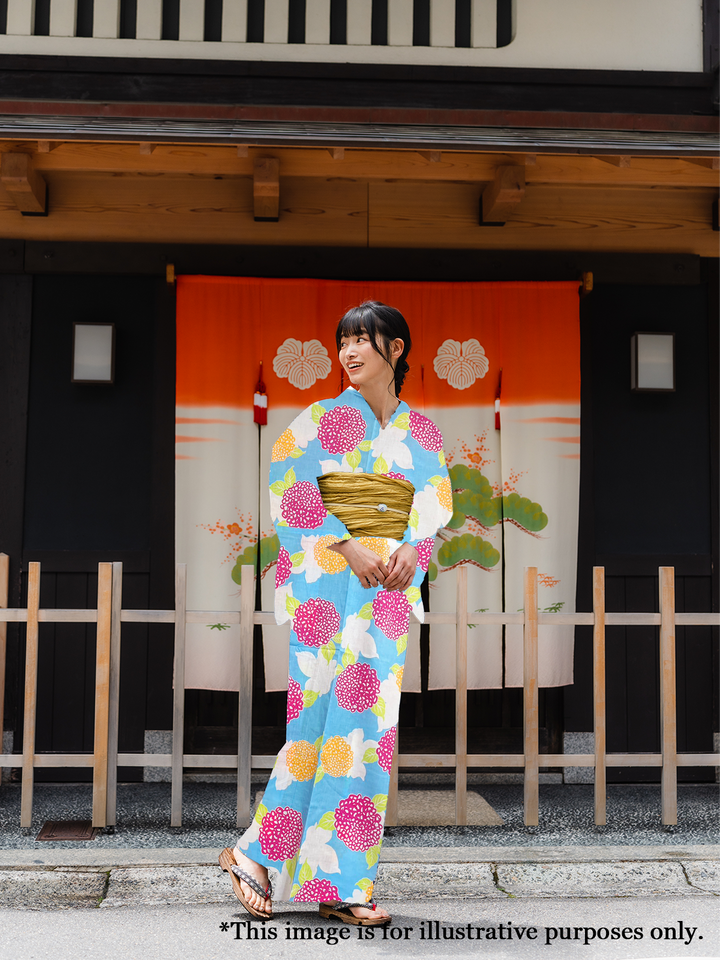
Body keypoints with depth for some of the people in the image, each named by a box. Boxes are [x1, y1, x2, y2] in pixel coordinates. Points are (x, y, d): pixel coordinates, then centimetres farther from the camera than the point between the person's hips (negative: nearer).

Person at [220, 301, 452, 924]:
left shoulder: (421, 432, 15)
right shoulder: (320, 420, 5)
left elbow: (436, 501, 10)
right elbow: (291, 491, -5)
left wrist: (409, 547, -10)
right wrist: (347, 546, -15)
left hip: (391, 585, 3)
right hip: (327, 580, -3)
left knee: (372, 714, 0)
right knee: (325, 707, -9)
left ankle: (339, 884, 7)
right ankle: (256, 854, 5)